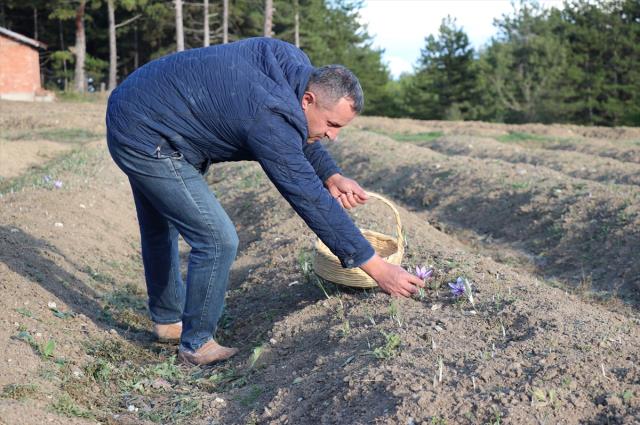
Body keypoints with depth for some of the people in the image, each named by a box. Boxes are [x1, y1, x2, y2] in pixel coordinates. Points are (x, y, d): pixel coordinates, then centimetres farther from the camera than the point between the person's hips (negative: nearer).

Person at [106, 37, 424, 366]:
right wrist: (378, 269, -27)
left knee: (160, 228, 25)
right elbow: (311, 200, -30)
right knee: (217, 240, -11)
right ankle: (196, 345, 7)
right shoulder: (270, 118, -31)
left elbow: (299, 134, 10)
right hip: (147, 139, -10)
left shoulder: (293, 63, -6)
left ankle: (168, 320, 45)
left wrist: (331, 175, -8)